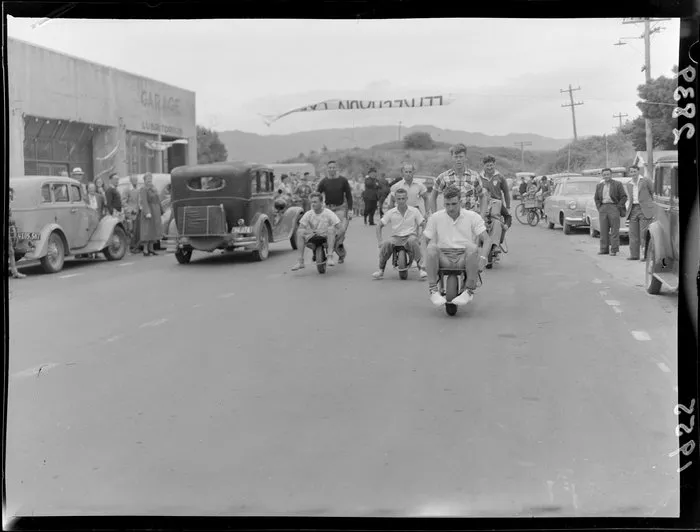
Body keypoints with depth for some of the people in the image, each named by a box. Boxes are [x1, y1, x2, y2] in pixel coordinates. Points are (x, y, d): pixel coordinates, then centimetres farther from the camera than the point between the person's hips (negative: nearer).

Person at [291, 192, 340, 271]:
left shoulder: (328, 213, -7)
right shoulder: (308, 214, 1)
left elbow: (338, 227, -14)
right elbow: (301, 227, -3)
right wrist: (308, 231, -25)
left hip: (326, 238, -3)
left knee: (331, 229, -32)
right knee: (299, 232, -21)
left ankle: (330, 257, -37)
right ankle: (300, 262, -21)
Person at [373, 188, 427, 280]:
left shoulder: (414, 211, 2)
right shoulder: (391, 212, 4)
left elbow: (423, 225, 2)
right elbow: (379, 226, 8)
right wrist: (379, 241, -5)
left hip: (410, 235, -1)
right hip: (396, 237, 1)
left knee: (413, 241, -38)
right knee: (386, 243, -32)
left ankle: (421, 269, -31)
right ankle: (381, 270, -17)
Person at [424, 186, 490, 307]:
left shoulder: (473, 217, 7)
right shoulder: (435, 218, 10)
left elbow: (486, 240, 2)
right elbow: (428, 240, 11)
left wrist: (482, 256, -17)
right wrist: (432, 258, -8)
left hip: (464, 258, -1)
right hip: (443, 258, 1)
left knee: (472, 248, -35)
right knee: (432, 247, -32)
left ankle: (469, 291, -25)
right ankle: (433, 291, -27)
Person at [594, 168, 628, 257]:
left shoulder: (617, 184, 1)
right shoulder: (599, 186, 13)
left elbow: (624, 197, -1)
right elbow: (596, 198, 20)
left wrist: (618, 207, -8)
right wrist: (599, 208, 6)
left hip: (613, 207, -4)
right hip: (603, 208, 4)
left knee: (614, 230, -4)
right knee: (603, 229, 4)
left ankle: (614, 249, -3)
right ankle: (604, 249, 8)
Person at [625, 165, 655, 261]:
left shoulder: (646, 181, -1)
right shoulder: (629, 185, 14)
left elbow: (653, 192, 9)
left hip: (645, 210, -5)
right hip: (633, 210, 5)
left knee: (644, 233, -8)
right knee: (633, 233, 3)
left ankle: (645, 254, -6)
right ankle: (634, 255, 6)